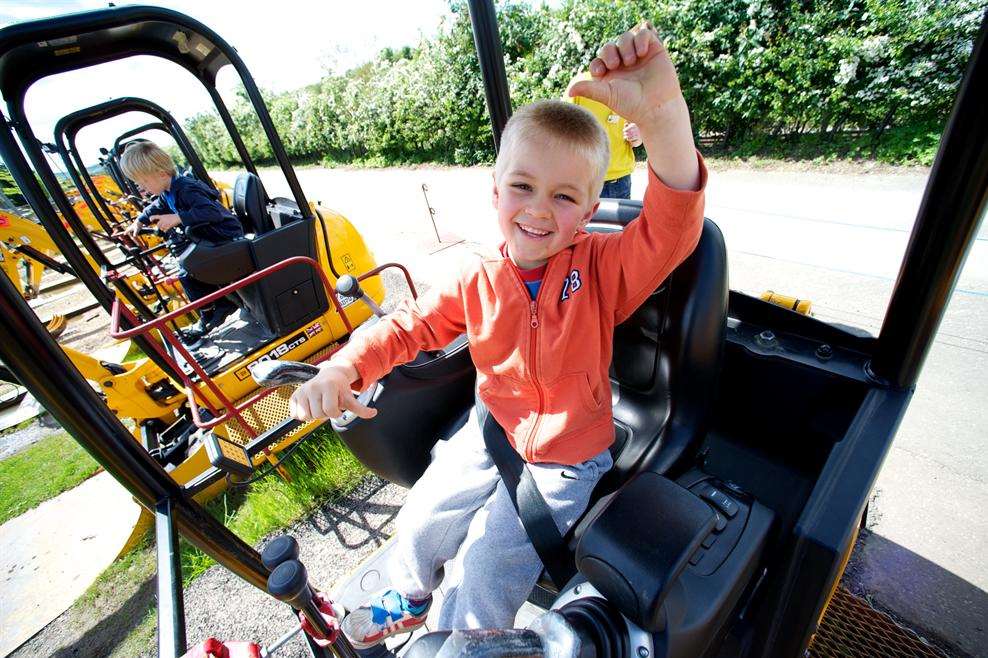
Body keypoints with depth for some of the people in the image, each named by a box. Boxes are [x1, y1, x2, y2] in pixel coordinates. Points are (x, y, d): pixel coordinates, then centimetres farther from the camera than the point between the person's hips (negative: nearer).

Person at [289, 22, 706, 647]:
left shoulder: (603, 268, -18)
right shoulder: (479, 282, -11)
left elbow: (672, 228, -35)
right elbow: (410, 325, -4)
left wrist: (662, 111, -50)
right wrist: (343, 368, -20)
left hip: (566, 457, -3)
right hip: (492, 432, 4)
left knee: (485, 568, -2)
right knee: (420, 520, 16)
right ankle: (409, 599, 55)